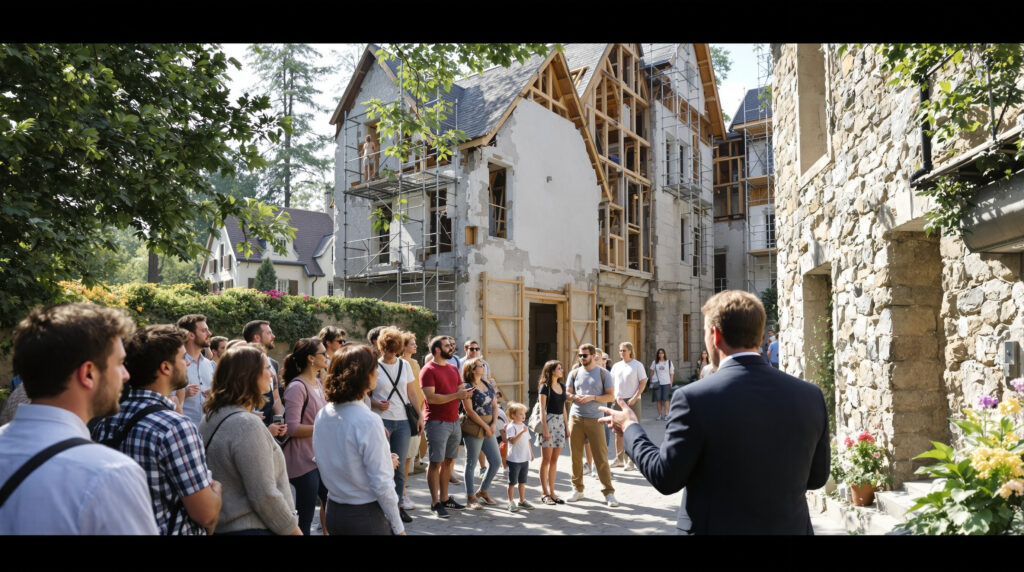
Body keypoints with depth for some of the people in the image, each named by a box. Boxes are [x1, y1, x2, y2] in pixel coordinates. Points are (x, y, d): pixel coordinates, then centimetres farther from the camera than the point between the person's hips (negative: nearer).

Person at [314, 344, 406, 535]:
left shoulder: (322, 415, -1)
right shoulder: (369, 422, -23)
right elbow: (382, 485, -21)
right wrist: (398, 527, -9)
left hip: (334, 512, 7)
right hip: (365, 516, -7)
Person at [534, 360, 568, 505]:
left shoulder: (562, 386, 13)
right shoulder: (545, 387, -7)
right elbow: (542, 409, -10)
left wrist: (567, 425, 14)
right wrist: (545, 429, -15)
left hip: (560, 421, 7)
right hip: (548, 421, -6)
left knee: (554, 460, 9)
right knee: (546, 460, 0)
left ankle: (552, 492, 16)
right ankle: (545, 494, 7)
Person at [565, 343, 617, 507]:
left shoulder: (603, 373, 3)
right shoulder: (574, 373, 11)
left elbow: (611, 396, -1)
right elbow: (567, 393, 13)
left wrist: (592, 397, -14)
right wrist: (575, 397, -9)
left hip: (595, 419, -3)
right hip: (575, 418, 3)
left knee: (601, 457, -4)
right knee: (576, 456, 6)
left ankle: (609, 493, 4)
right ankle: (578, 490, 19)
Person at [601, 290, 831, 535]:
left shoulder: (694, 398, -21)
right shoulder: (811, 396, -8)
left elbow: (666, 479, -13)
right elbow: (816, 477, 2)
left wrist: (630, 429, 1)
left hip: (718, 526, -3)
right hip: (791, 526, 3)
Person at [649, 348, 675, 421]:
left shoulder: (669, 362, 5)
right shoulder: (654, 362, 7)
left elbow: (671, 373, 8)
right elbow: (652, 372, 10)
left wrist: (671, 383, 3)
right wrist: (652, 381, 1)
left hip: (666, 383, -1)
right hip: (657, 383, 1)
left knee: (665, 399, -3)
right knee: (658, 399, 3)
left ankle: (666, 414, 6)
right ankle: (660, 414, 12)